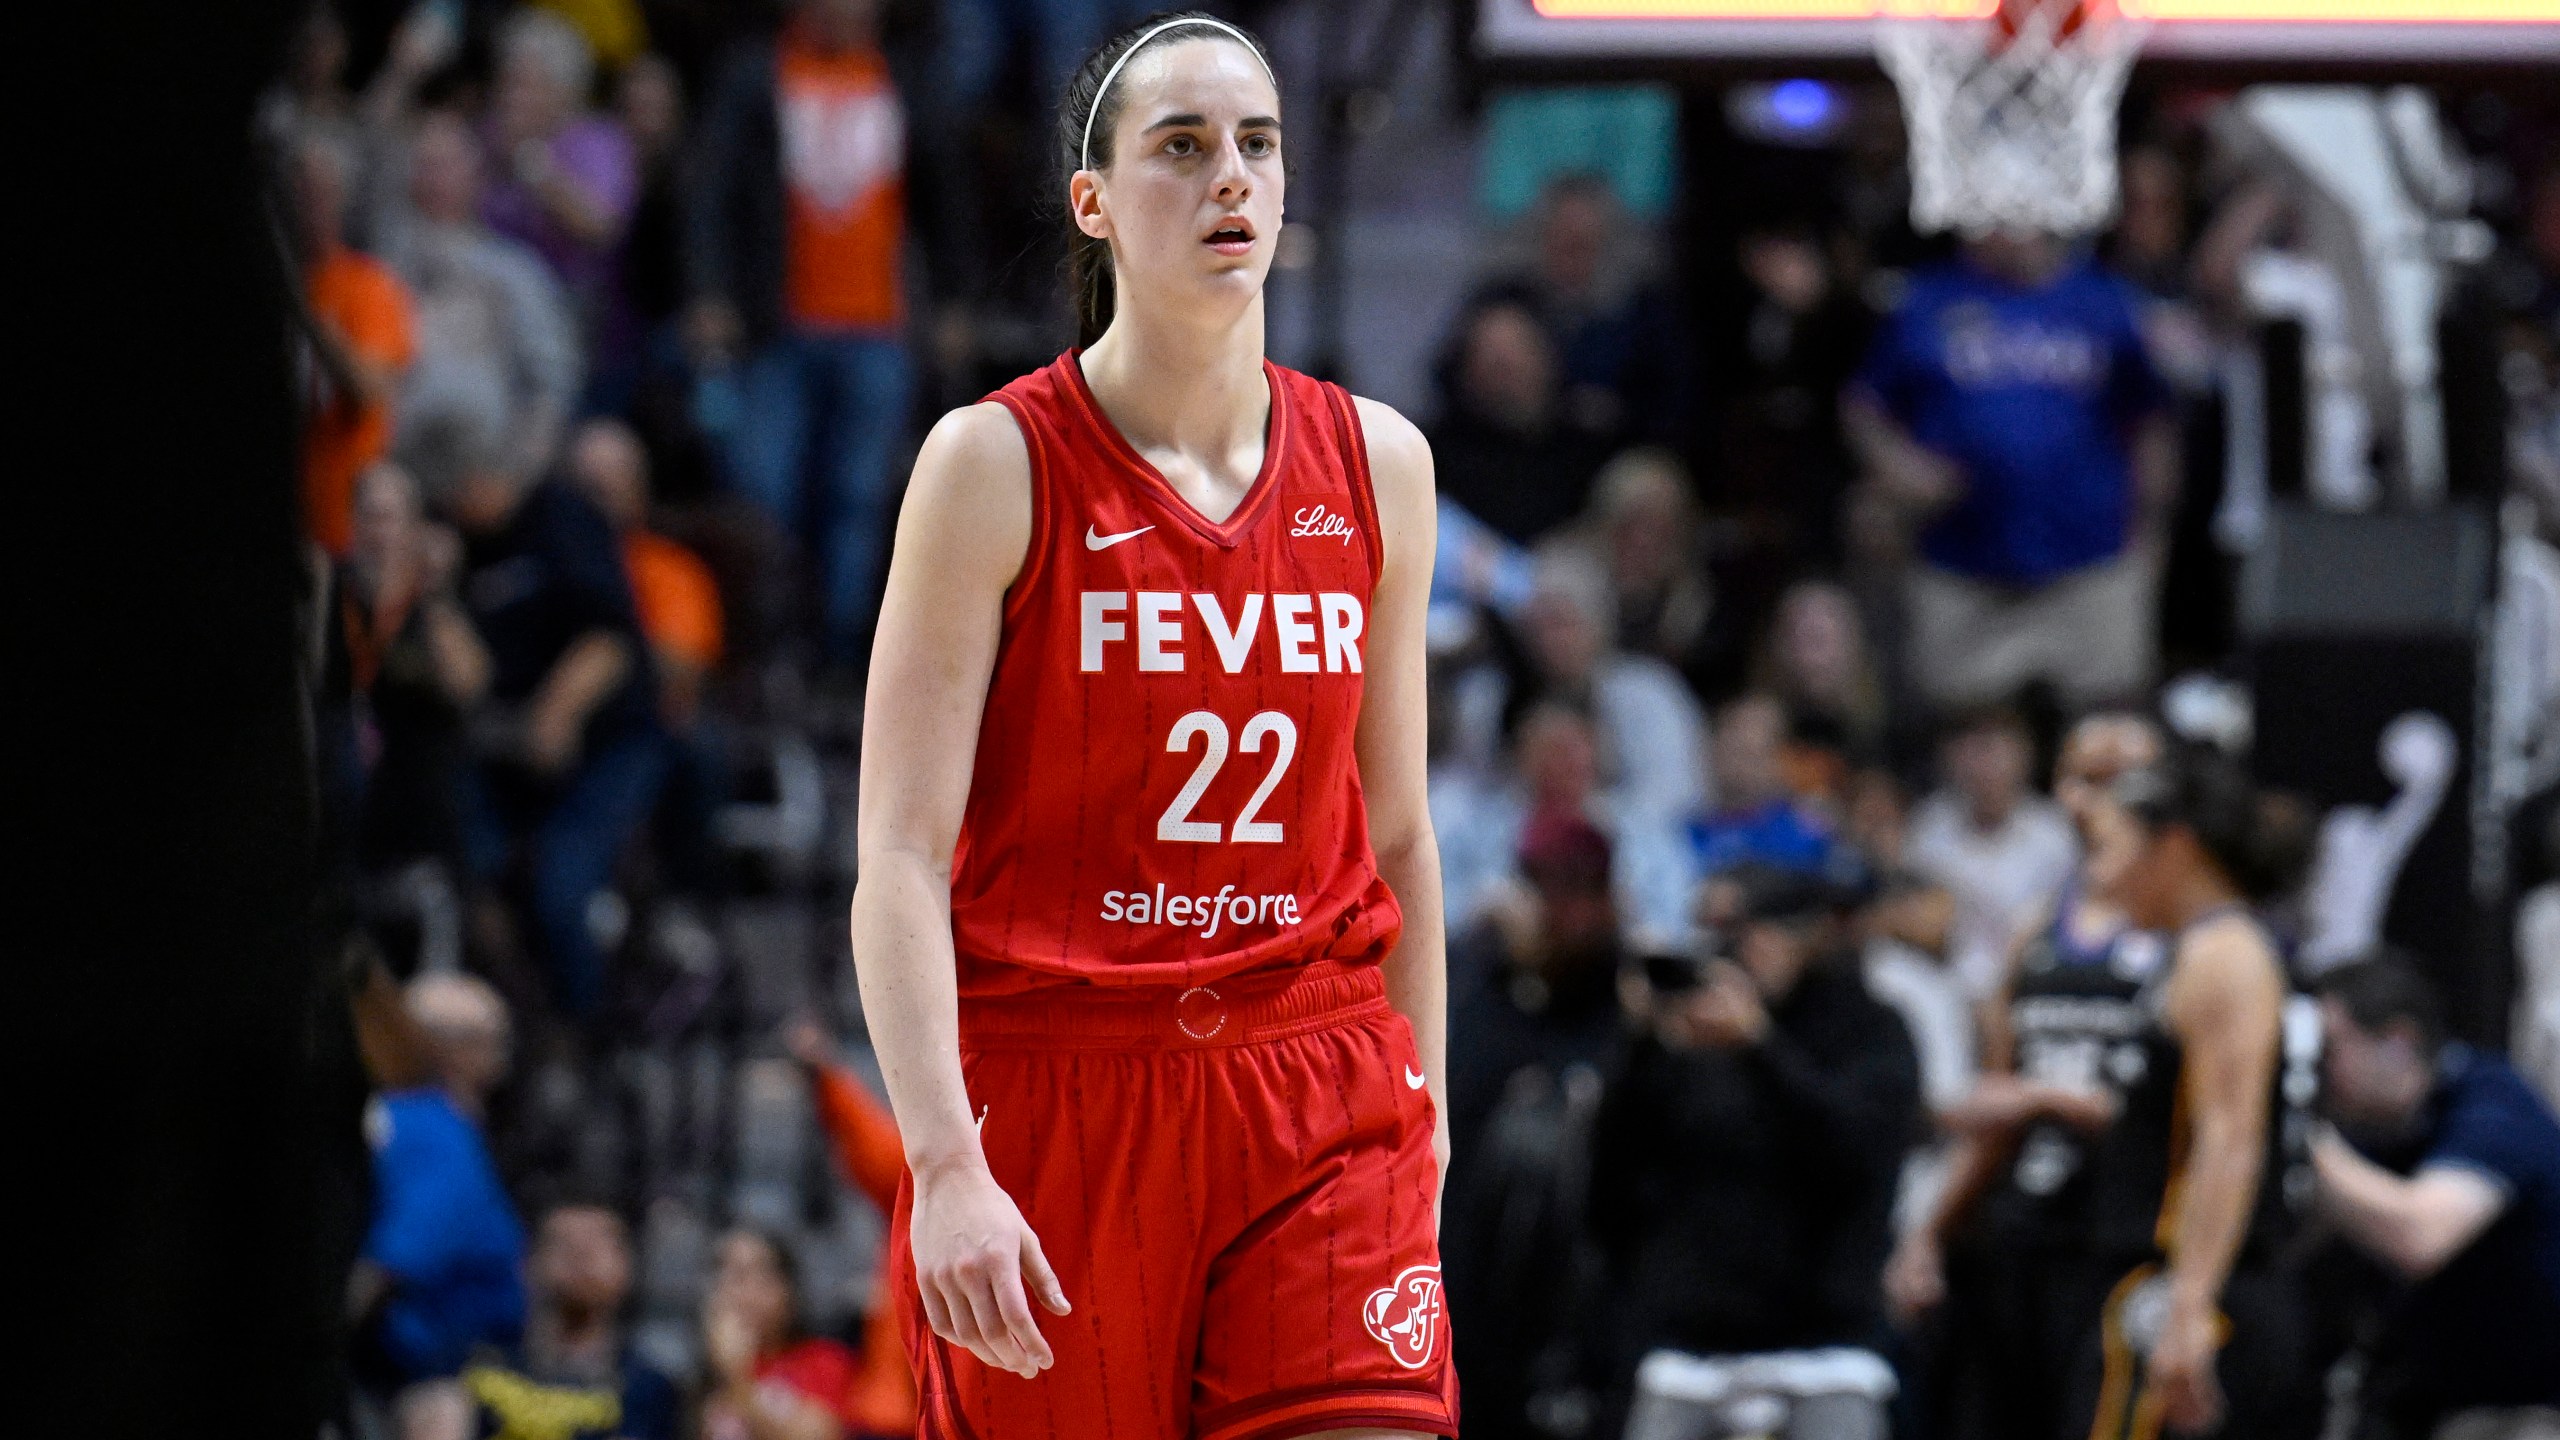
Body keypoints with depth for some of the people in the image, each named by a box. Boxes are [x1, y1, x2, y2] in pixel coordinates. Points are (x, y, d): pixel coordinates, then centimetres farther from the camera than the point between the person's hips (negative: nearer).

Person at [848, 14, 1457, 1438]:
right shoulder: (998, 464, -4)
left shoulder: (1378, 464, 8)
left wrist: (1421, 1112, 16)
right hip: (1053, 1094, -3)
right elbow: (902, 855, -10)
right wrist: (946, 1163, -20)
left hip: (1319, 1111, 3)